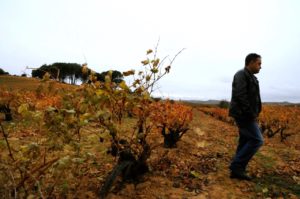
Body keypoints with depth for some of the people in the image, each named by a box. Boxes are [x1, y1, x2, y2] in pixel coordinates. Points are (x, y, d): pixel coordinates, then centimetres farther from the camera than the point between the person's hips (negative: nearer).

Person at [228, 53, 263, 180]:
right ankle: (237, 166, -6)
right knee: (257, 140, -11)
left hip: (247, 116, 10)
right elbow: (240, 96, -21)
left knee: (245, 142, 8)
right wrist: (251, 114, -20)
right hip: (244, 115, -10)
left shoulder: (251, 78, 22)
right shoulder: (241, 75, -10)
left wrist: (253, 115, 9)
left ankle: (237, 170, 13)